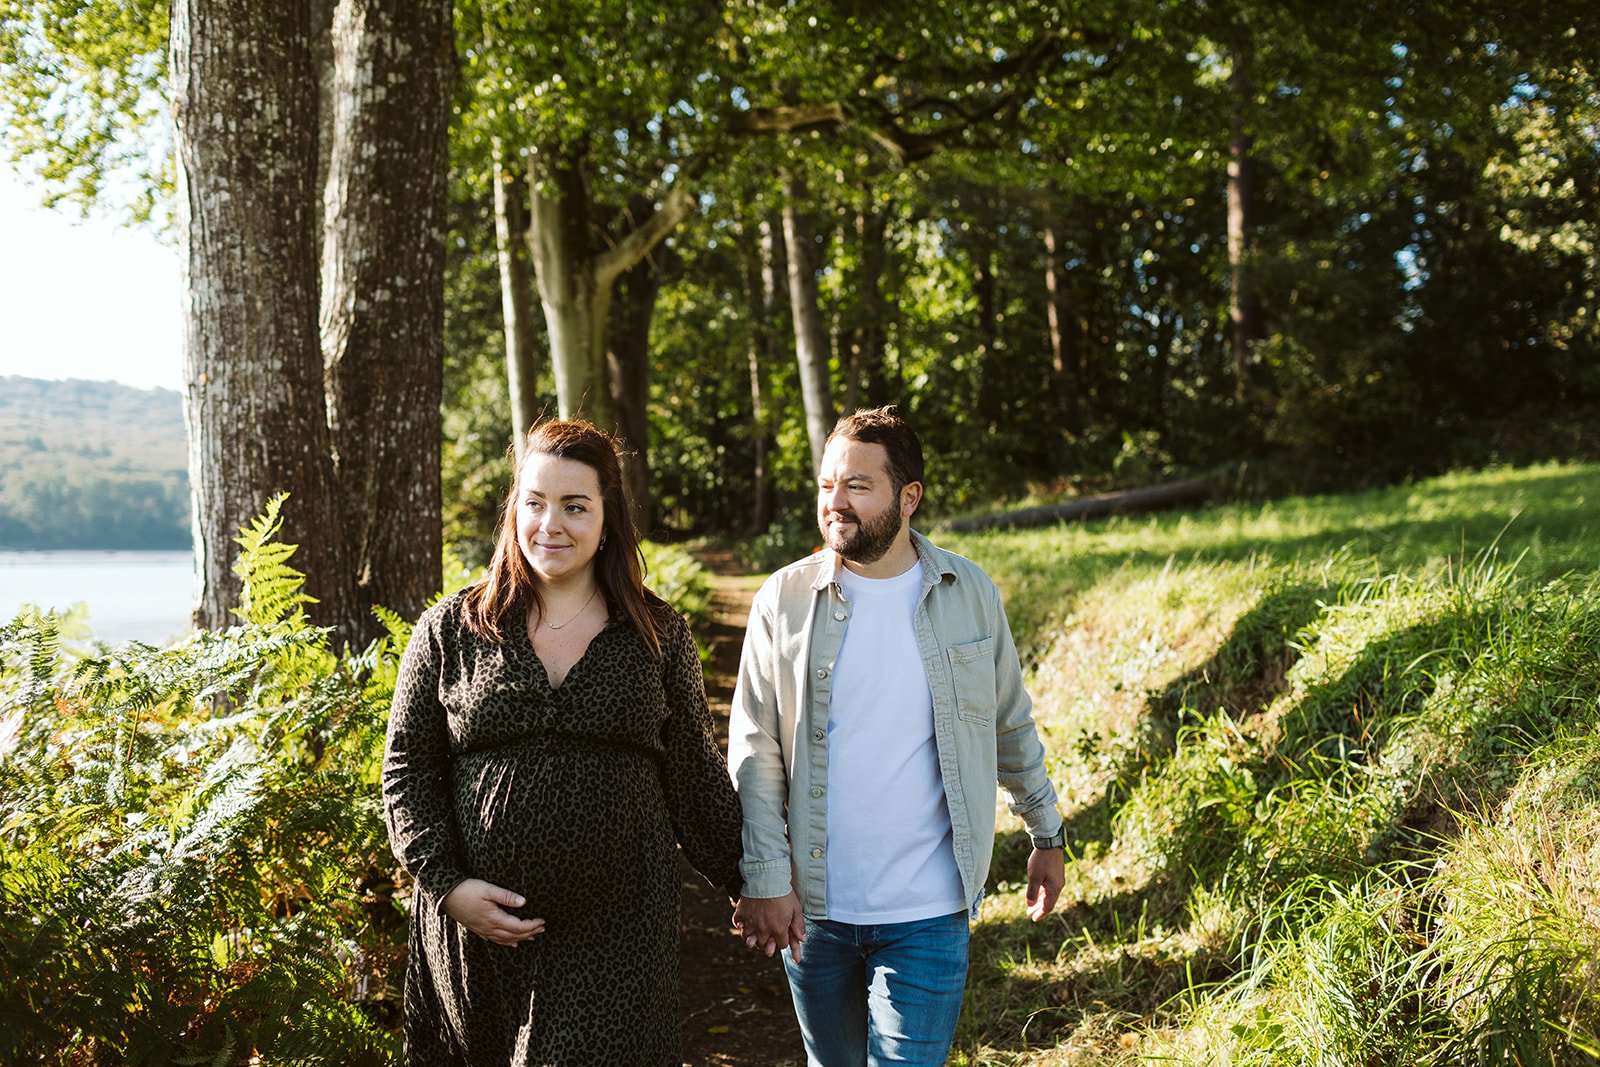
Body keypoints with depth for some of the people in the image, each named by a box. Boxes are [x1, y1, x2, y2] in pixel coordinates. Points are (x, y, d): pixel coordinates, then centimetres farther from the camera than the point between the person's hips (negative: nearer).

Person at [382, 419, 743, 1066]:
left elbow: (694, 779, 10)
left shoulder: (659, 638, 4)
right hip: (478, 928, 1)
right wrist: (446, 885, -6)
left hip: (614, 936, -1)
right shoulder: (451, 631, 4)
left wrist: (749, 886, 11)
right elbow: (407, 771, 5)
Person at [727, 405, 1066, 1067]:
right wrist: (764, 879, -8)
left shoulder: (969, 593, -1)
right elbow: (753, 752, -2)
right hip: (811, 908, 1)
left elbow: (1012, 726, 11)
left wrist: (1047, 837, 17)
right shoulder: (784, 600, -4)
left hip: (927, 913, -1)